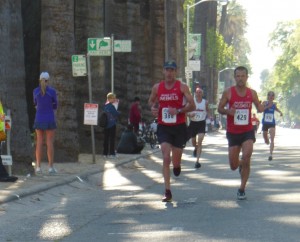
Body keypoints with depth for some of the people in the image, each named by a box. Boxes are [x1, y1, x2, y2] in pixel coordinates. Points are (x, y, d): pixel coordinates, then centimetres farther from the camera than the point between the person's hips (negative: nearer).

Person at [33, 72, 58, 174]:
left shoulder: (36, 91, 0)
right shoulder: (52, 91, -8)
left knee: (39, 143, 5)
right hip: (50, 119, -2)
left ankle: (38, 167, 2)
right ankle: (50, 167, -1)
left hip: (39, 119, 2)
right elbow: (55, 106, 3)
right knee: (50, 143, 0)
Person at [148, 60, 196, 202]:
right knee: (166, 158, -14)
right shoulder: (157, 87, 3)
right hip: (163, 127, 1)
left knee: (176, 161, 7)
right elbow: (151, 101, 20)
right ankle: (167, 192, -12)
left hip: (179, 127, -1)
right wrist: (153, 108, -2)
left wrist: (178, 111, -21)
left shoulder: (182, 87, -4)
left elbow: (192, 106, -6)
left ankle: (177, 165, 48)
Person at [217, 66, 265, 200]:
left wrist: (260, 108, -10)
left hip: (247, 131, 0)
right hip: (233, 132, 0)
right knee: (233, 166, 3)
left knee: (246, 156, -22)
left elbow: (258, 106, 14)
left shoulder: (252, 93, 1)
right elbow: (219, 108, 1)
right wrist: (228, 111, -21)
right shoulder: (228, 92, -6)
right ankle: (240, 164, 45)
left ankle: (242, 189, -7)